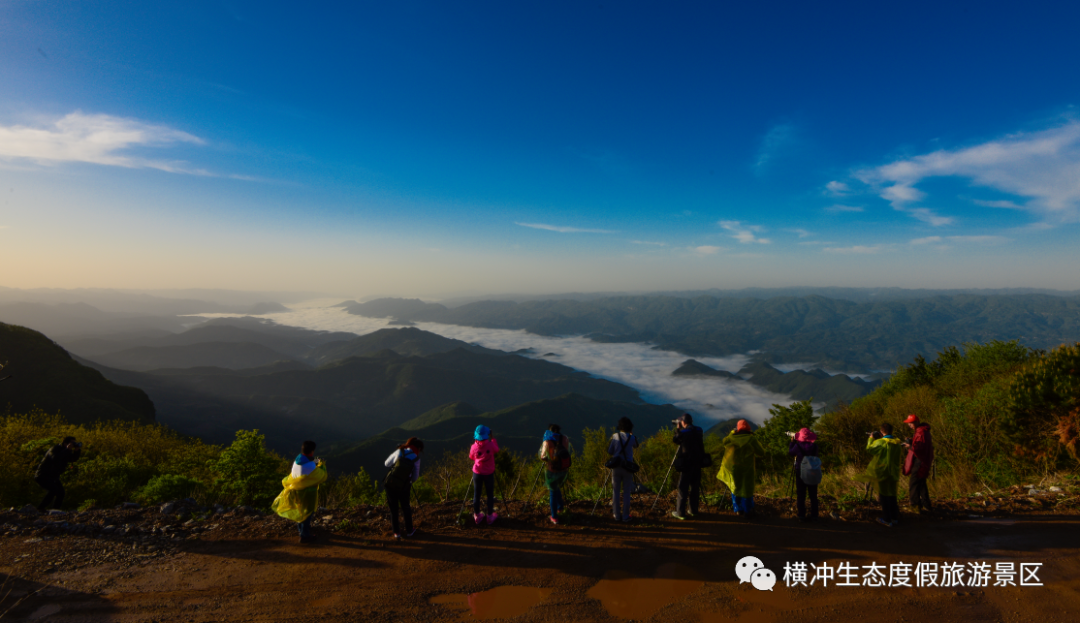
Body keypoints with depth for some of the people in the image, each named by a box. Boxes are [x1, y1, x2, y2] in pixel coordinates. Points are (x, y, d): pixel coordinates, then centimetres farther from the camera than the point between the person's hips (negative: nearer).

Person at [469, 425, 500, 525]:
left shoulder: (474, 447, -14)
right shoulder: (491, 445, -17)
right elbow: (497, 449, 5)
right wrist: (492, 437, 7)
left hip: (477, 473, 1)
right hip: (489, 473, -1)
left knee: (476, 494, 13)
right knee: (490, 494, 12)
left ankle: (477, 516, 22)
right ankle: (490, 516, 19)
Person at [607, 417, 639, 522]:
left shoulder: (615, 436, -3)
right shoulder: (632, 437, -5)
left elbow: (610, 451, 1)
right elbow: (636, 445, 17)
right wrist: (632, 433, 19)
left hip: (616, 467, 1)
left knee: (616, 491, 9)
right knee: (626, 493, 5)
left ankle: (617, 515, 11)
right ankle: (625, 516, 7)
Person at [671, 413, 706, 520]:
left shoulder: (684, 432, -15)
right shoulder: (699, 431, 2)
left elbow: (675, 440, 2)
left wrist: (677, 429, 11)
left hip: (686, 464, -6)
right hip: (697, 463, 6)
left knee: (683, 488, 1)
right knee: (695, 487, 15)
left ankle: (680, 512, 4)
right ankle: (693, 510, 23)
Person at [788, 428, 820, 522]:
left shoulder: (797, 445, -13)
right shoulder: (814, 445, -8)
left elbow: (790, 453, 5)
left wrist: (792, 442, 15)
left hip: (801, 473, -2)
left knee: (801, 495, 5)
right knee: (813, 496, 12)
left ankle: (802, 516, 5)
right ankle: (814, 515, 15)